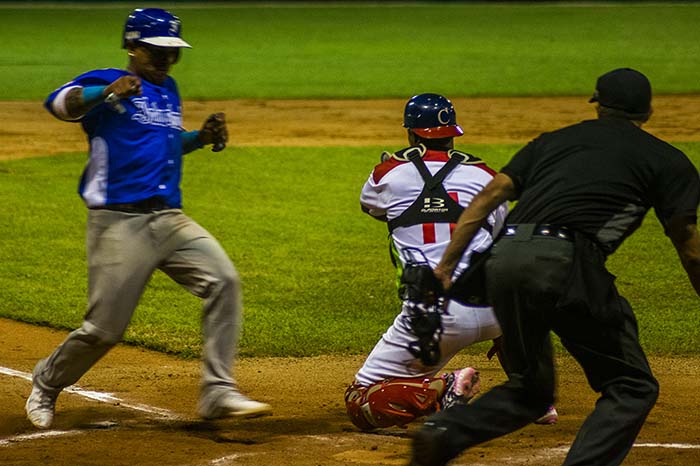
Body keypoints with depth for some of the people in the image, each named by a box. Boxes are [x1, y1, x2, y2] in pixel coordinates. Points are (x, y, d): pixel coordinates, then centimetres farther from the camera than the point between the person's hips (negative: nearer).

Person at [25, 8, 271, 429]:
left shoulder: (168, 90, 18)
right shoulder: (106, 83, -5)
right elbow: (59, 103, -23)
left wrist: (202, 138, 13)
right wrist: (106, 93, -40)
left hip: (170, 220, 6)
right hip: (119, 225, -6)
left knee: (224, 281, -15)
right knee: (104, 329, -4)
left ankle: (218, 393, -14)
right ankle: (47, 383, 25)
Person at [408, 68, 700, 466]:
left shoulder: (554, 140, 29)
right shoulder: (666, 160, 17)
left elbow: (490, 195, 18)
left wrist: (445, 267, 15)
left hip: (504, 260, 5)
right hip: (567, 262, -5)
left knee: (530, 389, 21)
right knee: (632, 387, 7)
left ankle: (445, 431, -3)